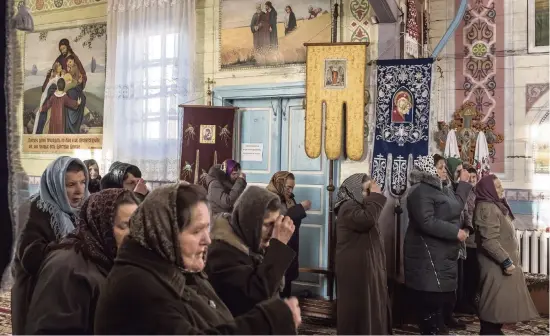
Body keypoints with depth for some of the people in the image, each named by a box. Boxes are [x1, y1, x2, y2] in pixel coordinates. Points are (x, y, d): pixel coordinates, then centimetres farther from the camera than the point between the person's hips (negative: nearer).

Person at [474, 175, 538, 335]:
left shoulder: (497, 205, 15)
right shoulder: (487, 208, -19)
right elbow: (490, 241, -26)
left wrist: (509, 260, 20)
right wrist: (506, 261, -24)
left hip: (502, 262, 10)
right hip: (496, 265, -10)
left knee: (500, 301, 15)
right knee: (495, 302, -4)